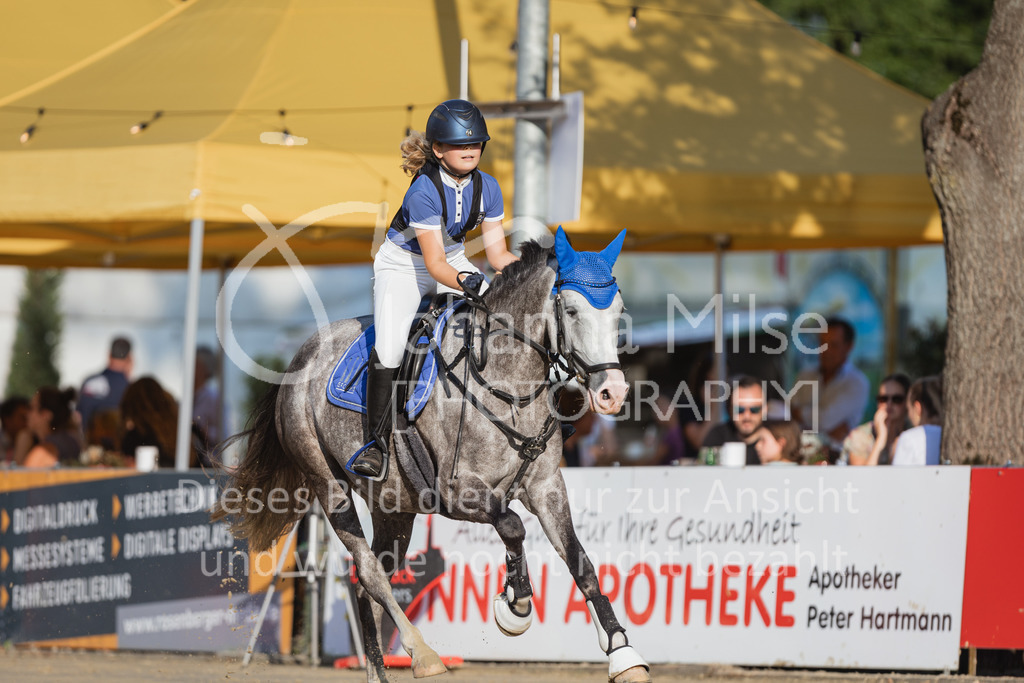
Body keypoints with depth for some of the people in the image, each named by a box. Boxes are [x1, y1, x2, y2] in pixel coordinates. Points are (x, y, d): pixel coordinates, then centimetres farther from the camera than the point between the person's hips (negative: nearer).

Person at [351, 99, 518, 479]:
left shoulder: (487, 188, -10)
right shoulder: (424, 192, -28)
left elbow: (497, 253, -7)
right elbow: (435, 263, -29)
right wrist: (466, 283, -47)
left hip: (454, 261, 6)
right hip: (403, 266, -6)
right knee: (389, 347, -25)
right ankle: (376, 442, -16)